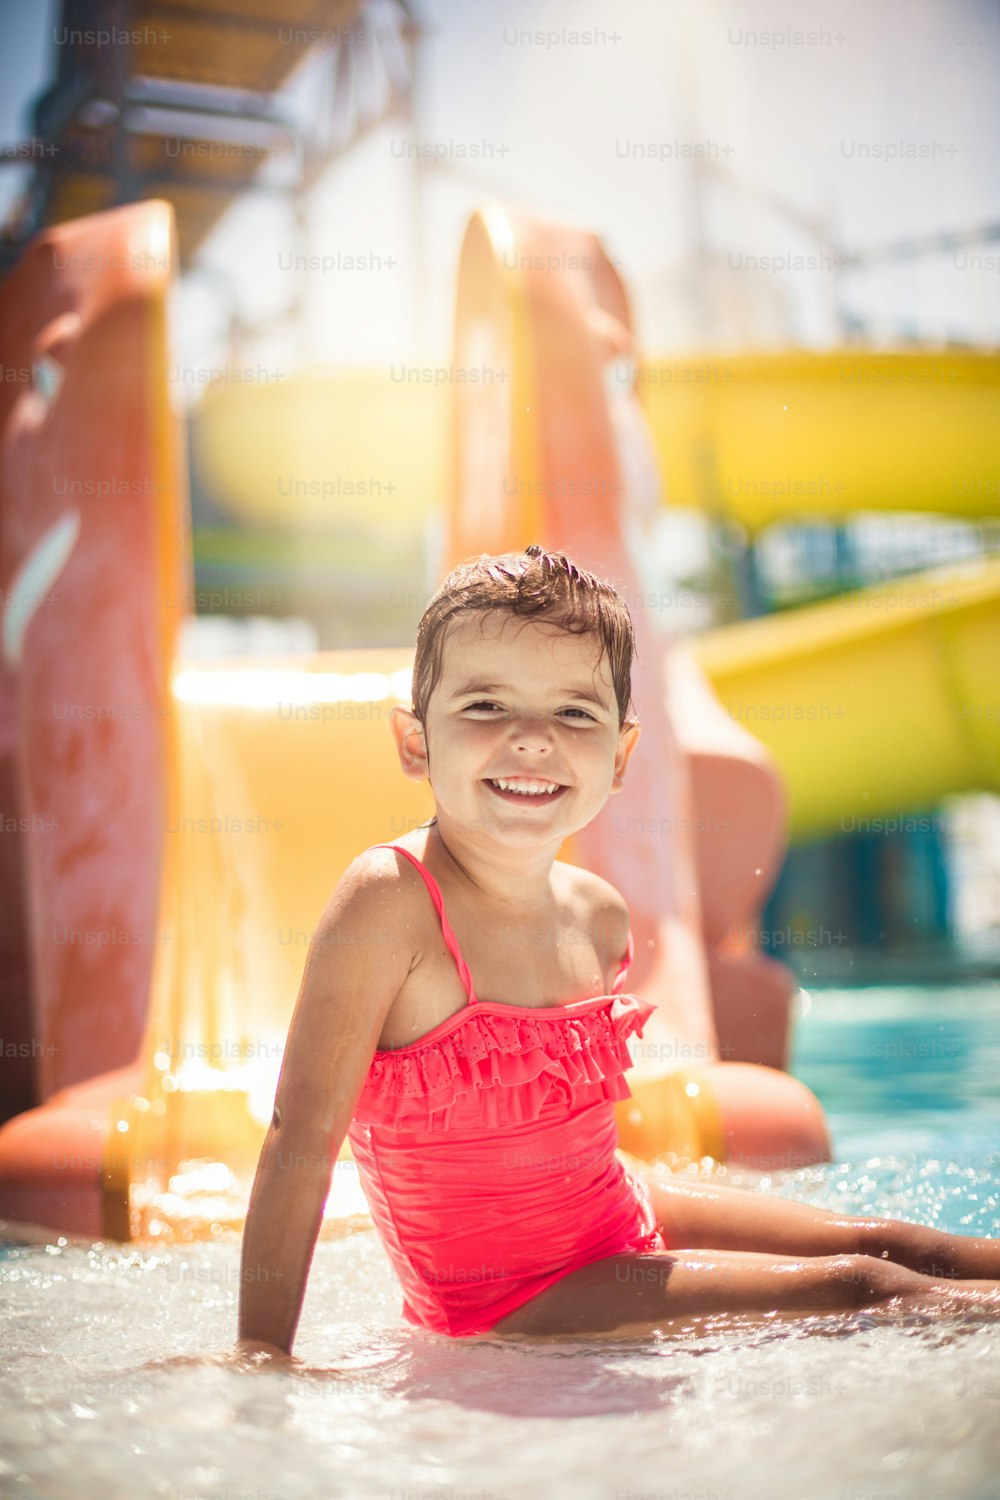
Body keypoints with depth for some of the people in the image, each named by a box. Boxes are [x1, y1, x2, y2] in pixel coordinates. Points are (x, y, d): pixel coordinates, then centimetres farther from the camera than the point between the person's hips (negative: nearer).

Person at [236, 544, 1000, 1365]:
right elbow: (303, 1136, -25)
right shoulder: (391, 900, -24)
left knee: (891, 1243, 9)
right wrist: (261, 1356, -26)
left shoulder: (600, 913, -1)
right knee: (862, 1289, -11)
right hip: (506, 1299, -7)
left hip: (620, 1213, 7)